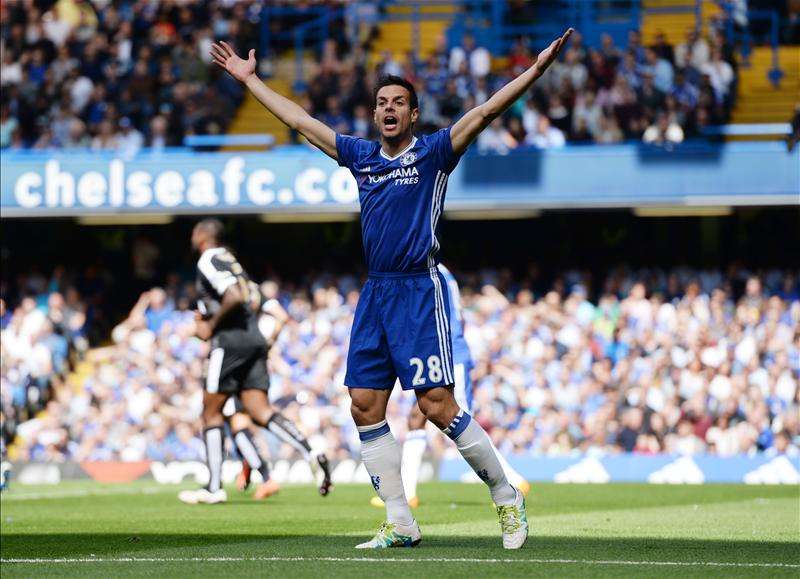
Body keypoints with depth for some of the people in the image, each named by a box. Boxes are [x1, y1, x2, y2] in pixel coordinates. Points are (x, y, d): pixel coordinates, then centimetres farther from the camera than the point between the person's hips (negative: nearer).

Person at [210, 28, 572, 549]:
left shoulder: (431, 153, -2)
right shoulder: (361, 156, 13)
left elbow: (483, 113, -13)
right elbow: (300, 121, 22)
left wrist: (537, 68, -23)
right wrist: (249, 79, 27)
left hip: (419, 290, -6)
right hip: (375, 292, 6)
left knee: (438, 406, -11)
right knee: (366, 408, 1)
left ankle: (506, 497, 4)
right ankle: (400, 522, 7)